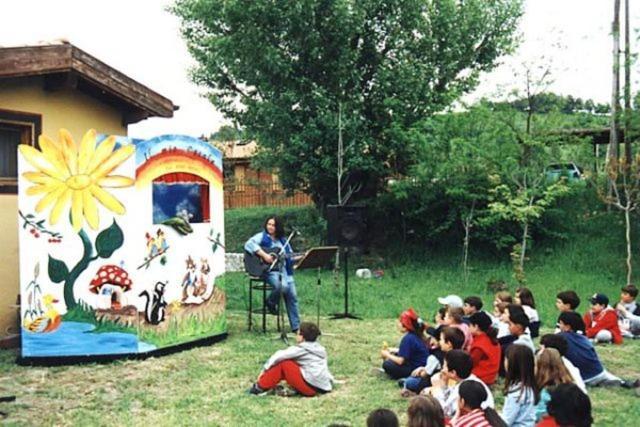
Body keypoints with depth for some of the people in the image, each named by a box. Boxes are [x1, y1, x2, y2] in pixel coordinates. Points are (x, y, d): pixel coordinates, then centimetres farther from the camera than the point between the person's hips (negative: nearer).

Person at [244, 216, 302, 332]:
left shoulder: (283, 240, 18)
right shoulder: (262, 236, 1)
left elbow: (290, 256, 19)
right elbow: (249, 244, -17)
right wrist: (264, 255, -23)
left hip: (284, 270, 6)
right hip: (269, 270, -5)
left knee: (292, 295, -4)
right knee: (283, 286, -32)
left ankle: (296, 327, 6)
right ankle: (271, 303, 2)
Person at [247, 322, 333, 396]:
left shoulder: (301, 349, -6)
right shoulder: (319, 348, 14)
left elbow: (278, 356, -3)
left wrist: (264, 370, 8)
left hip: (312, 388, -8)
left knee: (282, 363, 0)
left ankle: (260, 387, 9)